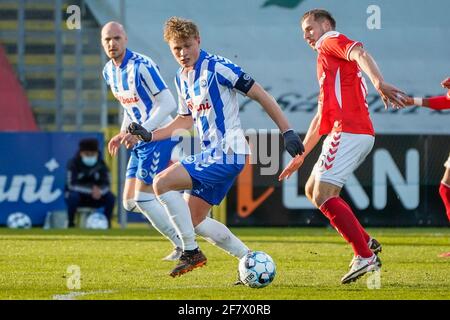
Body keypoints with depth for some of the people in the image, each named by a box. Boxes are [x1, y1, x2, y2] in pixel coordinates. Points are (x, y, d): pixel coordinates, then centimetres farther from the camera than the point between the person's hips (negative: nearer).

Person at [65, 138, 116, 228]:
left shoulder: (101, 164, -5)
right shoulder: (74, 163, -16)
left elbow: (106, 185, -11)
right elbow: (72, 184, -25)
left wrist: (99, 191, -36)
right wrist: (91, 189, -36)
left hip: (93, 200, 3)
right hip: (78, 194, -3)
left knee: (111, 197, -22)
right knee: (73, 196, -36)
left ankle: (107, 223, -7)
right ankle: (71, 223, -19)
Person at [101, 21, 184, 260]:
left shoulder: (141, 66, -19)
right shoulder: (109, 72, 8)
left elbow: (168, 103, -23)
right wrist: (122, 134, 10)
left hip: (159, 137, -9)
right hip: (140, 142, 9)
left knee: (143, 198, -13)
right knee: (130, 202, 6)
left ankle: (184, 247, -2)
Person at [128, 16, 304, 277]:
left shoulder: (217, 67, -13)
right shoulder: (181, 79, 13)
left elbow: (261, 96, -11)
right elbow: (186, 120, 27)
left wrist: (287, 132, -14)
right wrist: (149, 136, 16)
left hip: (227, 153, -9)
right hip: (211, 155, 9)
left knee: (162, 183, -19)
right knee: (194, 221, 11)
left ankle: (191, 253, -12)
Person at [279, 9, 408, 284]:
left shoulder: (332, 41, 3)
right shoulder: (327, 64, 32)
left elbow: (360, 53, -20)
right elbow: (322, 116, 36)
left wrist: (379, 82, -39)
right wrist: (301, 155, 38)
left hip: (348, 132, -10)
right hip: (359, 134, 10)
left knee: (323, 196, -15)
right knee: (312, 189, 16)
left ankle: (365, 256, -19)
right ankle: (366, 242, 10)